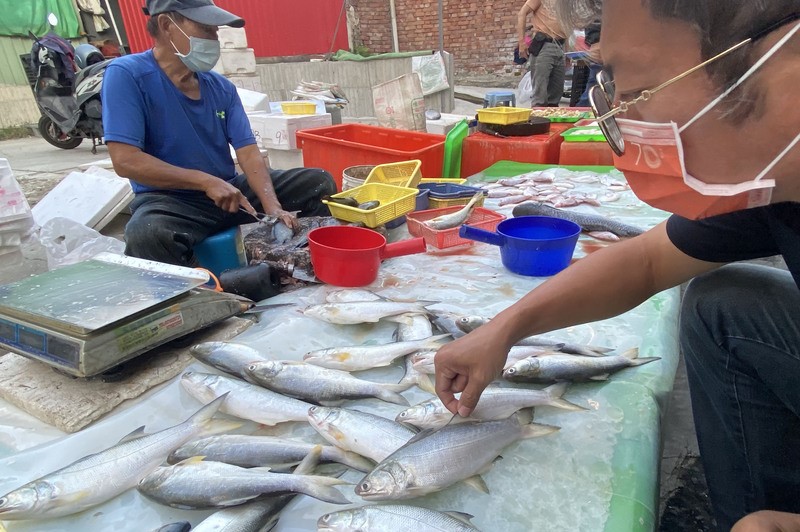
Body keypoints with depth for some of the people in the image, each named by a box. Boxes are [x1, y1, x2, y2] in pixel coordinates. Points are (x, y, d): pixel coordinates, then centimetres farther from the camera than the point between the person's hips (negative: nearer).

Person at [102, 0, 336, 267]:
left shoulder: (221, 87, 5)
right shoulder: (126, 74, -10)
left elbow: (248, 153, -3)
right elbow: (125, 160, -19)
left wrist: (273, 207, -20)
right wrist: (207, 181, -23)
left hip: (231, 189, 6)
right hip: (169, 200, -5)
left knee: (318, 182, -1)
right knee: (146, 233, -41)